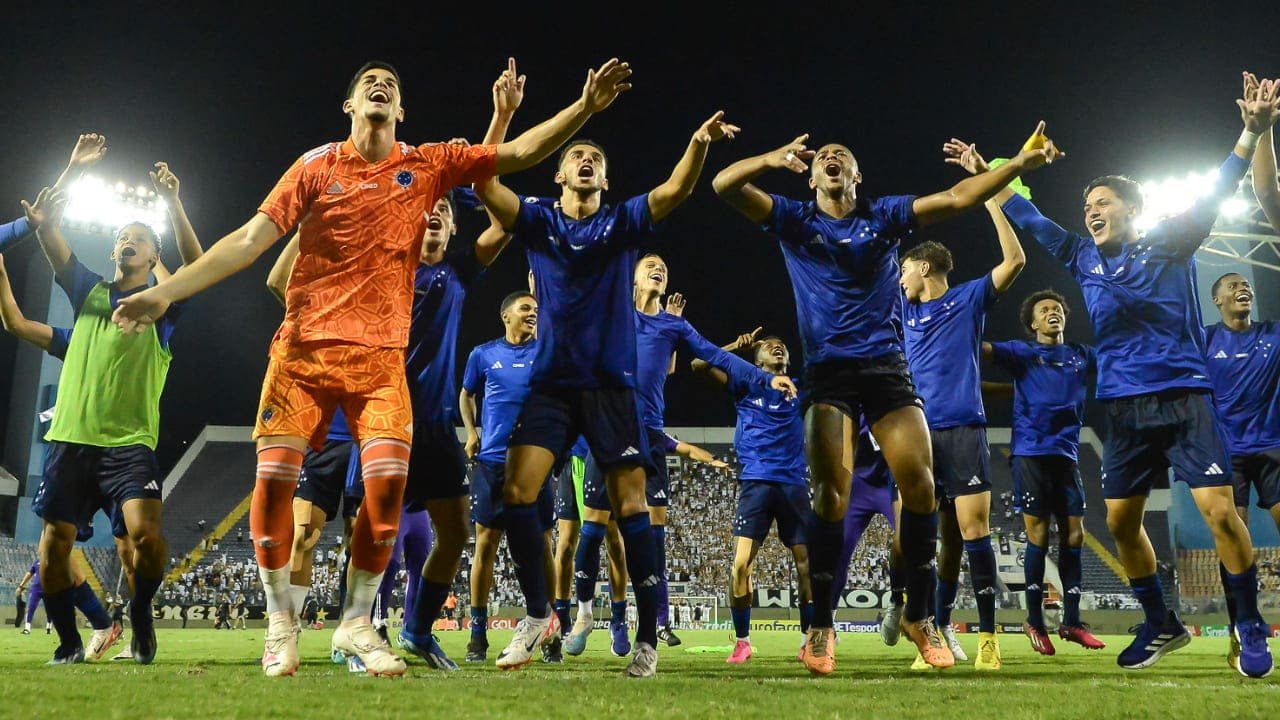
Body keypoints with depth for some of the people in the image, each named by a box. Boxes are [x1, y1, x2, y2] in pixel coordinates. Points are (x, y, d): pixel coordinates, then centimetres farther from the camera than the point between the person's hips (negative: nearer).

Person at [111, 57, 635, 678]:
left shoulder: (427, 166, 7)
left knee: (389, 479, -12)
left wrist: (586, 106, -2)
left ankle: (356, 623, 8)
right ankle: (280, 621, 13)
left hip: (381, 355, 1)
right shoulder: (317, 166, 4)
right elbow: (250, 238, 1)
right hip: (304, 347, 0)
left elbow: (520, 153, 6)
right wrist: (165, 292, -5)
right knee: (274, 476, -8)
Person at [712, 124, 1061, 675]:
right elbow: (724, 186, -2)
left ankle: (918, 615, 7)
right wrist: (770, 160, -20)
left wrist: (1017, 164, -8)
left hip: (886, 365, 1)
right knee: (832, 491, -12)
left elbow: (956, 198, 3)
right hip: (827, 370, -1)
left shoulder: (885, 216, 12)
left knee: (919, 480, -10)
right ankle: (821, 624, 0)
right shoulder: (795, 221, 9)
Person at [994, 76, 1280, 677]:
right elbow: (1031, 221, 19)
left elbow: (1211, 198, -10)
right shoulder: (1085, 260, 11)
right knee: (1121, 520, 5)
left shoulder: (1168, 246, 2)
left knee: (1219, 509, -14)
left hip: (1184, 397, -4)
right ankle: (1161, 625, 21)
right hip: (1125, 408, 5)